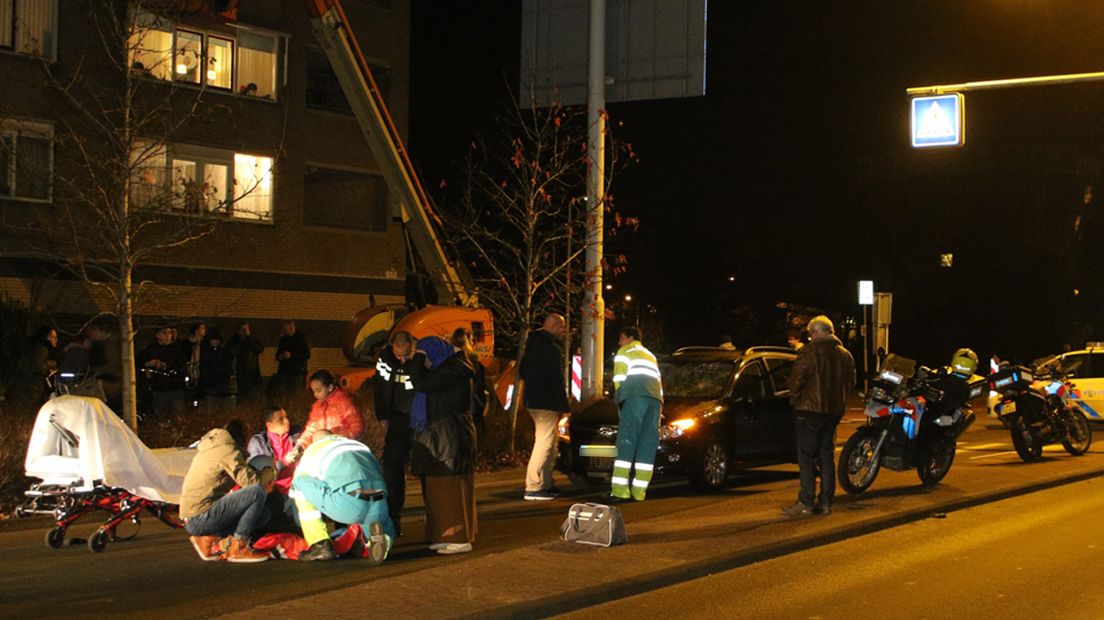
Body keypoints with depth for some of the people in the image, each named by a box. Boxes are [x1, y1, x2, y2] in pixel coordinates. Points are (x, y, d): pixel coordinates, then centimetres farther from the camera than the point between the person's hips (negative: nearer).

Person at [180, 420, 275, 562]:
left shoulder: (209, 448, 21)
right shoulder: (228, 450, -9)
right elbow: (251, 481, -17)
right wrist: (271, 471, 3)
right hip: (200, 518, -10)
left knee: (262, 514, 13)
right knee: (257, 493, -18)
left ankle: (208, 539, 6)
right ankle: (237, 548, -11)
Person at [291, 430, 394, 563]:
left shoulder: (313, 450, 25)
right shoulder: (359, 444, 35)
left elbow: (296, 486, 33)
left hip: (348, 505, -4)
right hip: (378, 506, 4)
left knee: (300, 483, 19)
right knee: (387, 533, 36)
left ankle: (321, 546, 12)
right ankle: (377, 534, -5)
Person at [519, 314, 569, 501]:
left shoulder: (532, 346, 14)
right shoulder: (552, 349, -16)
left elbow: (522, 373, 23)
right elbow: (557, 380, -18)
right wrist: (563, 406, -15)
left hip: (532, 400, 10)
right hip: (547, 403, -10)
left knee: (548, 444, 18)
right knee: (544, 443, -9)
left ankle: (545, 484, 23)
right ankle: (533, 488, -12)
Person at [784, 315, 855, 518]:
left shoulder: (810, 351, -12)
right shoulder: (845, 355, 10)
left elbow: (796, 379, -14)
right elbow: (850, 382, 16)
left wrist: (795, 399, 2)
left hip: (810, 410, -7)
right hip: (834, 412, 7)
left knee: (806, 458, -4)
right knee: (827, 457, 11)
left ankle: (805, 503, -7)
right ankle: (826, 503, 11)